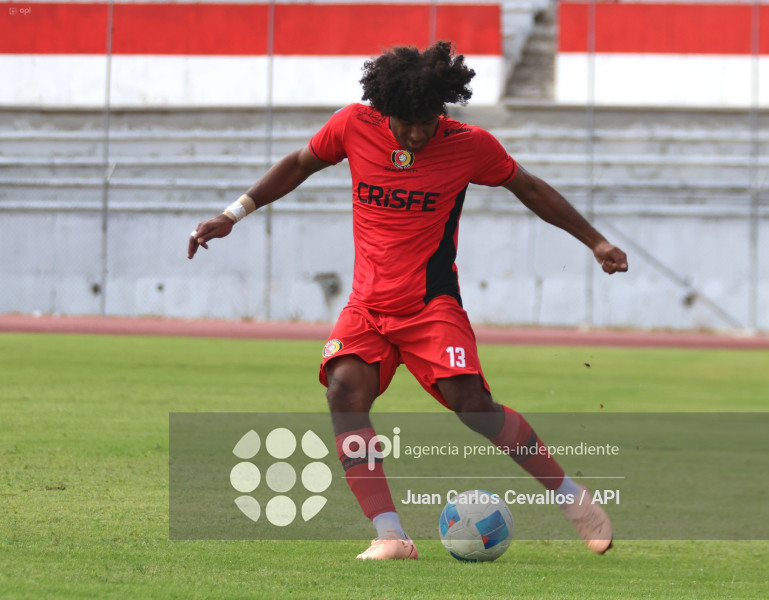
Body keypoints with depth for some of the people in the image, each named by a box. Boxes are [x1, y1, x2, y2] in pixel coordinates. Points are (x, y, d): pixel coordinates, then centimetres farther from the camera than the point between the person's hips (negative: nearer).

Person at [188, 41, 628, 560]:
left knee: (474, 408, -19)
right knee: (345, 389, -24)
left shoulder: (469, 146, -7)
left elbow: (529, 188, 8)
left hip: (431, 305, -3)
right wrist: (233, 216, 12)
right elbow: (299, 165, 14)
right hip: (367, 304, 3)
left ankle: (573, 497, 2)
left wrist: (596, 242, 10)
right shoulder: (354, 127, -4)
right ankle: (390, 536, -26)